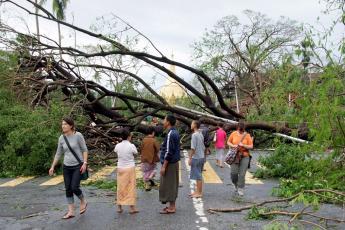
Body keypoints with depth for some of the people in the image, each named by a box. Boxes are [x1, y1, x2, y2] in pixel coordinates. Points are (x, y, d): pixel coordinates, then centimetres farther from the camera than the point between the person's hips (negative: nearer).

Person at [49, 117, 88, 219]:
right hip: (66, 167, 5)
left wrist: (85, 163, -14)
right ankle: (71, 211, 16)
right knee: (68, 189, 6)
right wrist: (52, 167, 8)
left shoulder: (78, 135, -11)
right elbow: (58, 153, 10)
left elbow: (84, 150, -6)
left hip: (78, 166, -5)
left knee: (74, 187, -9)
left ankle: (83, 201, 21)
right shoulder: (61, 138, 2)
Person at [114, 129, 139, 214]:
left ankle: (119, 207, 19)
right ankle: (132, 207, 9)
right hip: (130, 168, -3)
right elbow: (135, 153, 4)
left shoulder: (118, 146, -3)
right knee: (131, 187, 5)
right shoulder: (131, 146, -13)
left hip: (120, 168, 3)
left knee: (121, 187, 12)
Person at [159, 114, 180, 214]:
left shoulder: (170, 134, -20)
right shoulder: (175, 133, 10)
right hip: (175, 162, 10)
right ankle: (172, 205, 25)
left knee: (168, 184, -1)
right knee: (172, 184, 15)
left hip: (169, 163, -10)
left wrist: (164, 166, -19)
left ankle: (171, 208, 7)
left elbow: (168, 152, -23)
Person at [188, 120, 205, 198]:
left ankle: (199, 193, 3)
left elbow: (193, 148, -19)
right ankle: (197, 191, 24)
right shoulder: (201, 134, 11)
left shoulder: (194, 135, -15)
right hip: (201, 157, 9)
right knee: (198, 175, 16)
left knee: (198, 176, -3)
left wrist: (190, 158, -14)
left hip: (196, 158, -9)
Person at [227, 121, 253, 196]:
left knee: (242, 174, -3)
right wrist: (233, 146, -8)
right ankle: (236, 185, 25)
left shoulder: (247, 135, -1)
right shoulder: (233, 134, 3)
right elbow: (228, 142, 12)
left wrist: (243, 145, -18)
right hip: (234, 156, 1)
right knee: (233, 173, -4)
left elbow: (251, 146, -2)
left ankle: (240, 189, 11)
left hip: (245, 156, -1)